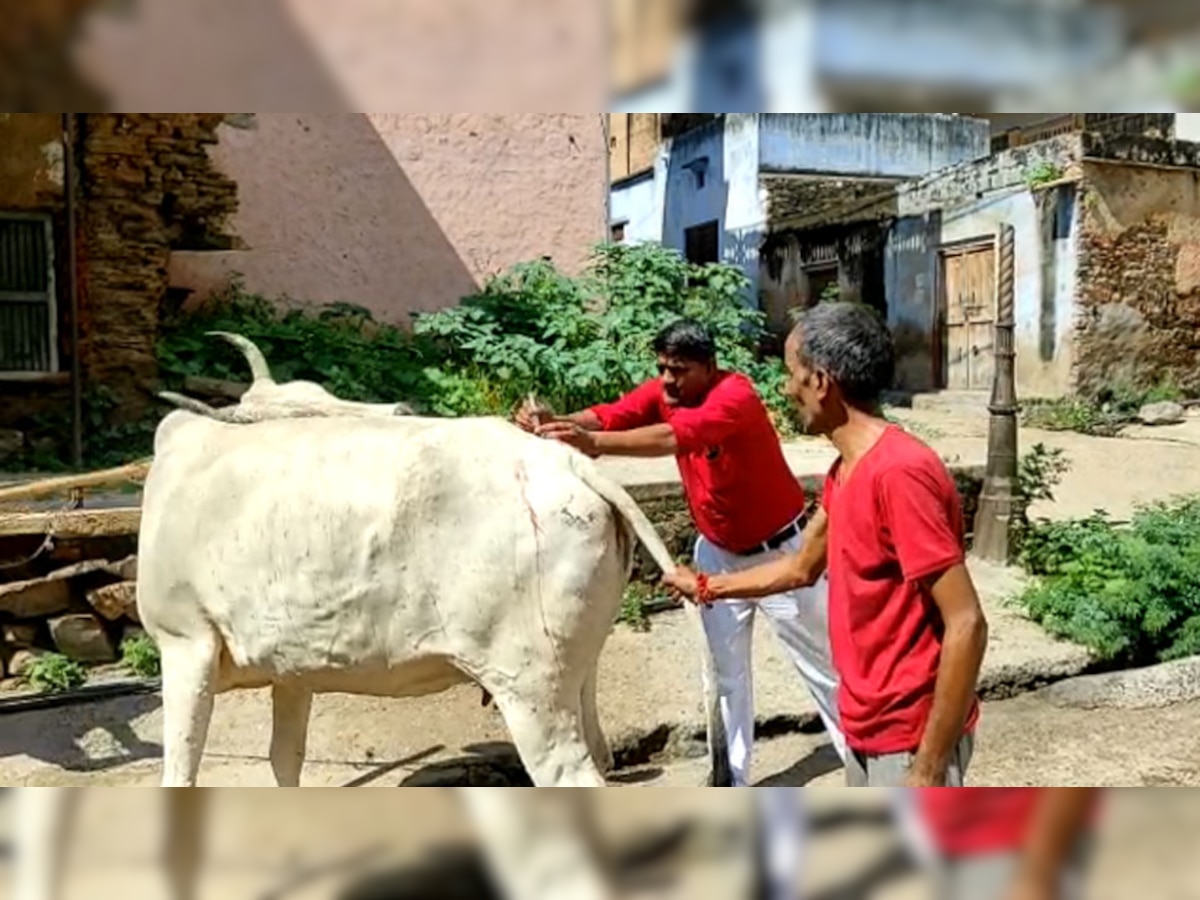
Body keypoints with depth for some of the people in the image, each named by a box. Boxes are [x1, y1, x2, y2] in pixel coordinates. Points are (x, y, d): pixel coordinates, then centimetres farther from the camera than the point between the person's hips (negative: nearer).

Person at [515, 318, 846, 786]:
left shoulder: (735, 395, -30)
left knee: (821, 662, 10)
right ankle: (731, 781, 21)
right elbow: (608, 416, -25)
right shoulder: (662, 392, -10)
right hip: (718, 551, 6)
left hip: (779, 548, -6)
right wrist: (556, 422, -45)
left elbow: (674, 437, -47)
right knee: (723, 670, 10)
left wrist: (592, 443, -58)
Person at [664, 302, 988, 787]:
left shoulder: (900, 473, -24)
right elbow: (802, 569, 23)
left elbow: (966, 625, -26)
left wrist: (930, 768, -24)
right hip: (869, 728, 9)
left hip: (913, 739, -9)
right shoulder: (844, 472, 6)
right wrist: (707, 587, 29)